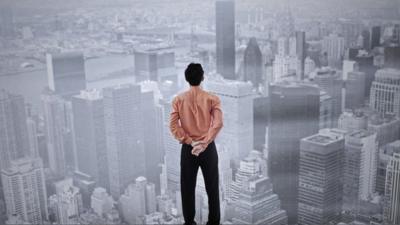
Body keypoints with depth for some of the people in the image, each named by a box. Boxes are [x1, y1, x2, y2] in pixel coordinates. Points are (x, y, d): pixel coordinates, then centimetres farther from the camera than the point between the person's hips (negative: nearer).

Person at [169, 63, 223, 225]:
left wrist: (189, 142, -9)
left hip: (187, 149, 1)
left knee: (187, 187, 12)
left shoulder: (178, 99, -3)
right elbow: (218, 124, -18)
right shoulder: (212, 99, -7)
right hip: (208, 148, -1)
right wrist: (204, 144, -16)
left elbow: (173, 125, -10)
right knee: (212, 187, 11)